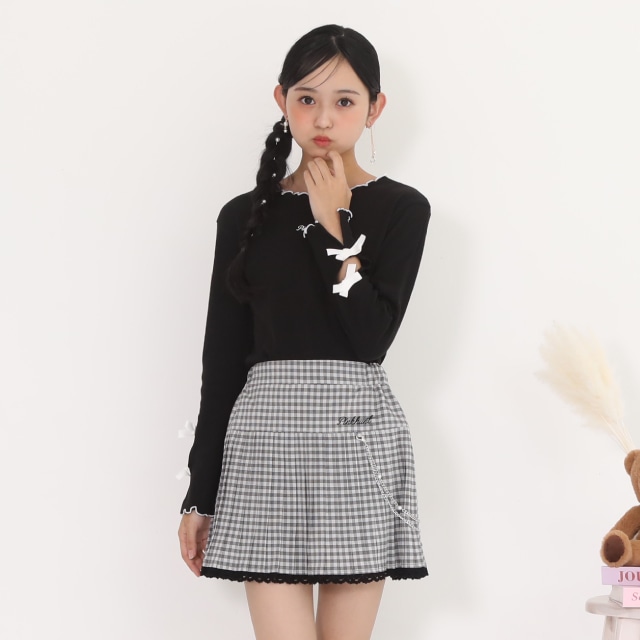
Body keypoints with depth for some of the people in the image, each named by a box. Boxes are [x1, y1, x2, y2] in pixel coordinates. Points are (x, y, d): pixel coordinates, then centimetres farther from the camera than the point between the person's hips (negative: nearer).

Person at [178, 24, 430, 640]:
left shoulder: (401, 208, 3)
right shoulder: (246, 215, 8)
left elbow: (372, 336, -9)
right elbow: (222, 359, 9)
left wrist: (330, 224, -8)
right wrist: (200, 494, 9)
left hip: (359, 433, -1)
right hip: (265, 433, 1)